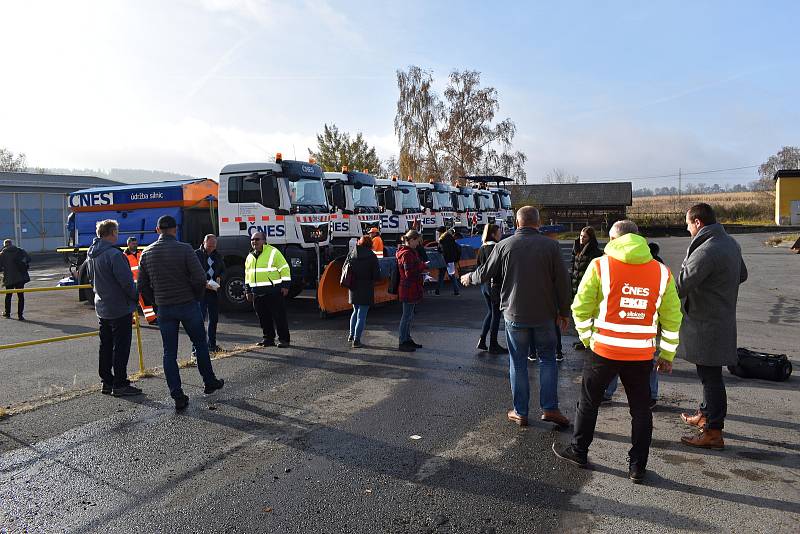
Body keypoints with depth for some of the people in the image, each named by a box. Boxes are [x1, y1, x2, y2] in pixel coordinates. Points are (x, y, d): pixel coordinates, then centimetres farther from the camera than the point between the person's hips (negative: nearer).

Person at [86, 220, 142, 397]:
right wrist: (136, 296, -6)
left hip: (102, 308, 9)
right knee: (121, 347, -1)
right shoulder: (114, 254, -20)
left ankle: (106, 382, 22)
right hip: (120, 308, -9)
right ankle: (120, 385, 3)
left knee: (105, 346, 15)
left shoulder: (91, 254, 9)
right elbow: (126, 281, -21)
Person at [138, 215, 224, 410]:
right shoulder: (184, 249, -11)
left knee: (169, 353, 8)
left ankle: (177, 397, 6)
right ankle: (210, 382, 27)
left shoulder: (146, 253, 2)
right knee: (200, 344, 15)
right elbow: (200, 279, -16)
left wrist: (156, 301, 16)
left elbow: (142, 286, 4)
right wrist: (197, 297, 1)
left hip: (164, 309, 3)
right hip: (188, 305, -3)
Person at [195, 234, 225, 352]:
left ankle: (212, 345, 23)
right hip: (201, 291, -6)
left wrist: (219, 278, 1)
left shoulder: (217, 255, 14)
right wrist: (204, 283, -20)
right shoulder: (196, 254, -4)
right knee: (200, 318, -9)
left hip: (214, 291, 6)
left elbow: (223, 269, 23)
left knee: (214, 319, 12)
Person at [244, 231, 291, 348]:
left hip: (274, 292, -6)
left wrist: (285, 286, -11)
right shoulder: (250, 257, 17)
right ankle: (268, 338, 21)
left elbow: (284, 269, -6)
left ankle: (283, 339, 3)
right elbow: (247, 275, 25)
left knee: (279, 317, -4)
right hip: (257, 293, 6)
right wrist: (248, 291, 21)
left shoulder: (273, 252, -4)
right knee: (263, 318, 10)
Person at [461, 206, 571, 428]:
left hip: (515, 314, 0)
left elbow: (485, 273, 4)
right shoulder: (550, 245, -6)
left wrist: (469, 278, 25)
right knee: (548, 359, 14)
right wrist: (564, 311, 7)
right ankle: (549, 408, 7)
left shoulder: (504, 245, -5)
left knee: (518, 362, 10)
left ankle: (520, 412, 15)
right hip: (544, 314, 0)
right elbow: (562, 281, -4)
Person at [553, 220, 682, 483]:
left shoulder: (600, 266, -7)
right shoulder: (662, 272, 2)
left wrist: (587, 338, 10)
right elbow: (672, 318, 6)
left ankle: (579, 451, 28)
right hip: (642, 354, 2)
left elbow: (581, 308, -5)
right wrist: (667, 354, 15)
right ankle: (637, 467, 21)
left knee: (588, 402, 15)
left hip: (604, 350, -2)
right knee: (641, 409, 15)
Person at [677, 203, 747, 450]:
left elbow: (680, 286, -26)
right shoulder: (730, 243, 6)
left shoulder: (706, 251, -25)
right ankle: (706, 415, 38)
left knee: (710, 376, 0)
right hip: (724, 317, 9)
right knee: (709, 374, 22)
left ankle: (713, 433, 9)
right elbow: (742, 275, 22)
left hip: (707, 325, -9)